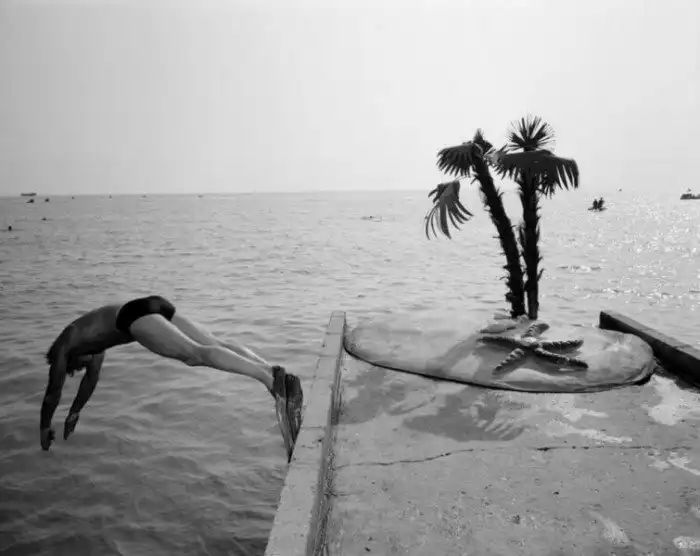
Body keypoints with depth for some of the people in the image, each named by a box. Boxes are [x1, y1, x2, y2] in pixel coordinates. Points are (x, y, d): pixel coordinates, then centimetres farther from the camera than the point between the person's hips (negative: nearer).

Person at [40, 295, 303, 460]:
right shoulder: (93, 333, 47)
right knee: (216, 345, -11)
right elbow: (92, 378, 57)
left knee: (197, 354, -27)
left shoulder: (62, 345, 27)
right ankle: (280, 375, -32)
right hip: (157, 307, 7)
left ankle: (270, 378, -50)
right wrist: (74, 414, 63)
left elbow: (53, 392, 31)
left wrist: (44, 428, 46)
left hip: (136, 317, -7)